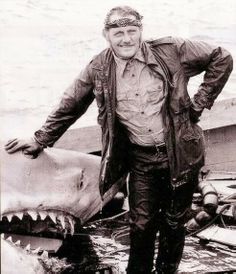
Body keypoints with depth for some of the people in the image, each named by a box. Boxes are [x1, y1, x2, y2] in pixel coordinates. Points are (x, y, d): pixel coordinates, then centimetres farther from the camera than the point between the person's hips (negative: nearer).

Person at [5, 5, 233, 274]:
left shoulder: (170, 51, -11)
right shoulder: (98, 70, -4)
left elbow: (221, 59, -3)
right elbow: (69, 107, 8)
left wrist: (199, 103, -5)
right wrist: (41, 140, 12)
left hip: (180, 155, -1)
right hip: (141, 159, 1)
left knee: (174, 223, 14)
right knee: (141, 225, 6)